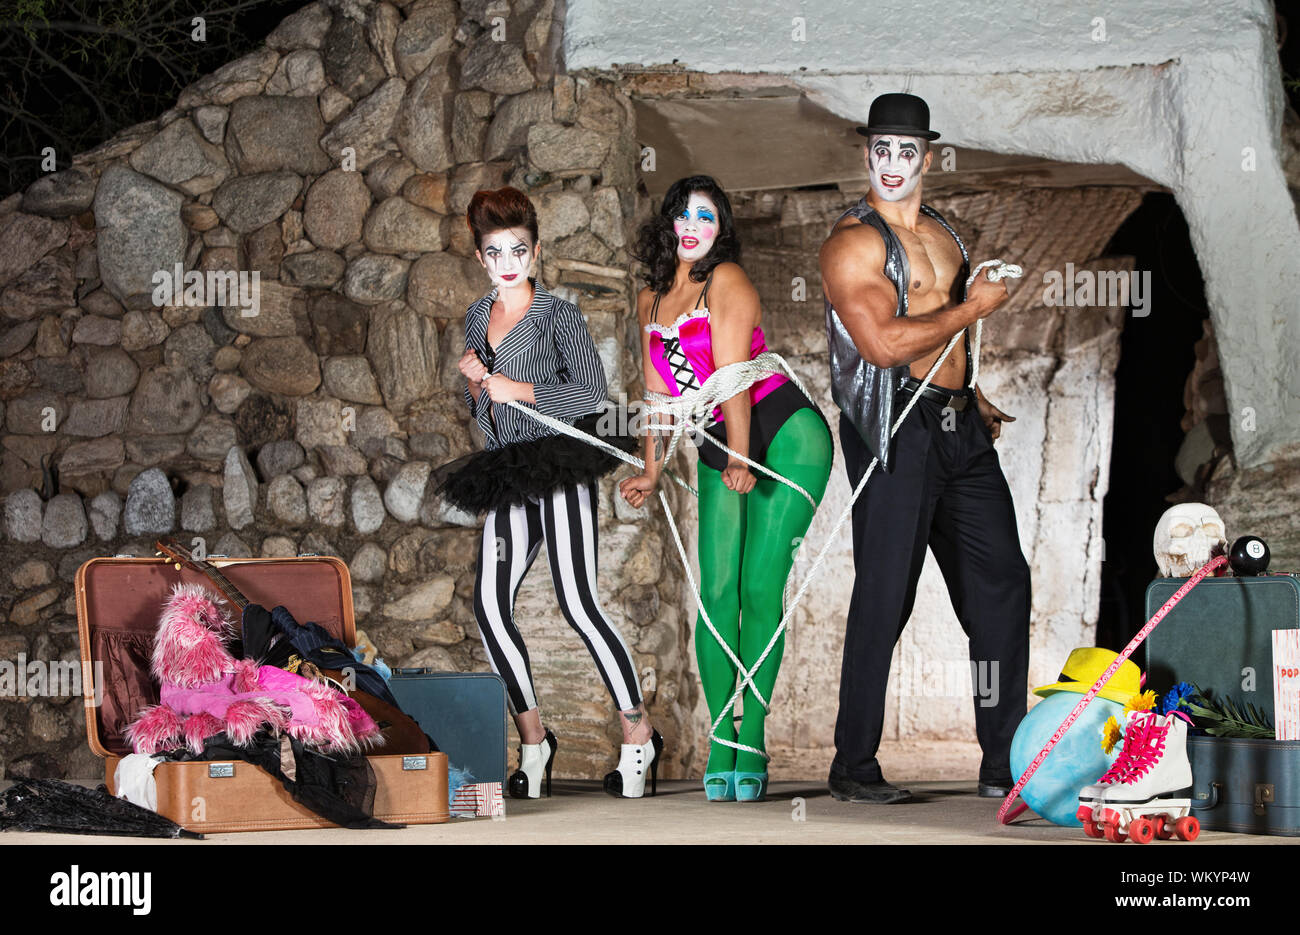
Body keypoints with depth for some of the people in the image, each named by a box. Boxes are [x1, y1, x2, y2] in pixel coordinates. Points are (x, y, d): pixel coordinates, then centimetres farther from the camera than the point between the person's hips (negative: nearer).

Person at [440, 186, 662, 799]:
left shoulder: (558, 314, -1)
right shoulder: (477, 317, 17)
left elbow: (594, 391, -9)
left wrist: (519, 389, -13)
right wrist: (475, 383, 4)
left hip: (560, 465, -6)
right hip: (509, 475, 6)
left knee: (577, 603, -13)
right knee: (490, 601, -9)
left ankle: (639, 732, -3)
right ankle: (532, 738, 0)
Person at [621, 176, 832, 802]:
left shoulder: (727, 282, -9)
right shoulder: (651, 300, 12)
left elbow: (733, 374, -19)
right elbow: (658, 391, 16)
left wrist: (742, 459, -26)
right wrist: (653, 472, 9)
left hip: (786, 438, -6)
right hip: (719, 451, 6)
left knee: (760, 587, -14)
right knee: (717, 592, -5)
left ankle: (750, 743, -12)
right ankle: (721, 748, -4)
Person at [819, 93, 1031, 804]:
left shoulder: (943, 233, 17)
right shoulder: (852, 242, -9)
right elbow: (885, 344, -21)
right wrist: (974, 306, -12)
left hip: (960, 429, 8)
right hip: (896, 429, -8)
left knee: (1002, 584, 6)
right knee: (884, 598, -6)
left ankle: (1004, 764, 13)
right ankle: (854, 768, 3)